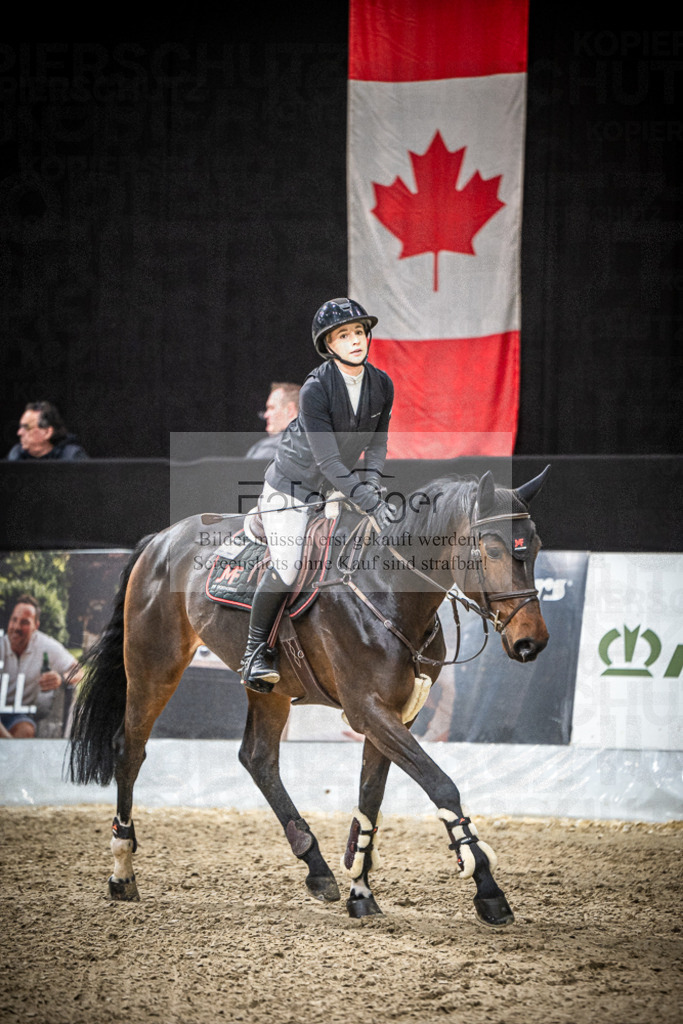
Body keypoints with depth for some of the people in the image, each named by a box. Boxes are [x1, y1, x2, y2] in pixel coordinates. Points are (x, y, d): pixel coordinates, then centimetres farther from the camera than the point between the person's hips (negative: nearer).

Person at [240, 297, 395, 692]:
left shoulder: (382, 385, -7)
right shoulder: (315, 390, -26)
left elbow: (377, 443, 4)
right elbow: (328, 461, -29)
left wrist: (372, 485, -14)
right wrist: (370, 503, -34)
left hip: (339, 487, 7)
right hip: (292, 485, -7)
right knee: (286, 568, -20)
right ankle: (257, 651, -2)